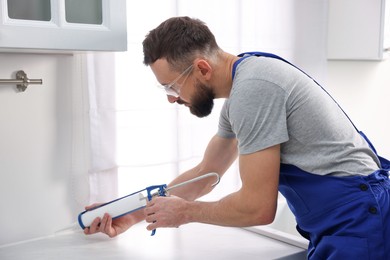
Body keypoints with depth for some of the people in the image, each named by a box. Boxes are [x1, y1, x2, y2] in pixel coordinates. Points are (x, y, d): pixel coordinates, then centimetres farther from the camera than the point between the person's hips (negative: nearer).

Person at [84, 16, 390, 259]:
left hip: (356, 220, -9)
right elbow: (204, 173, 17)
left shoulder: (252, 88, -23)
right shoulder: (238, 92, 8)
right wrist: (133, 215, 17)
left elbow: (258, 207, -22)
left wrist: (184, 212, -5)